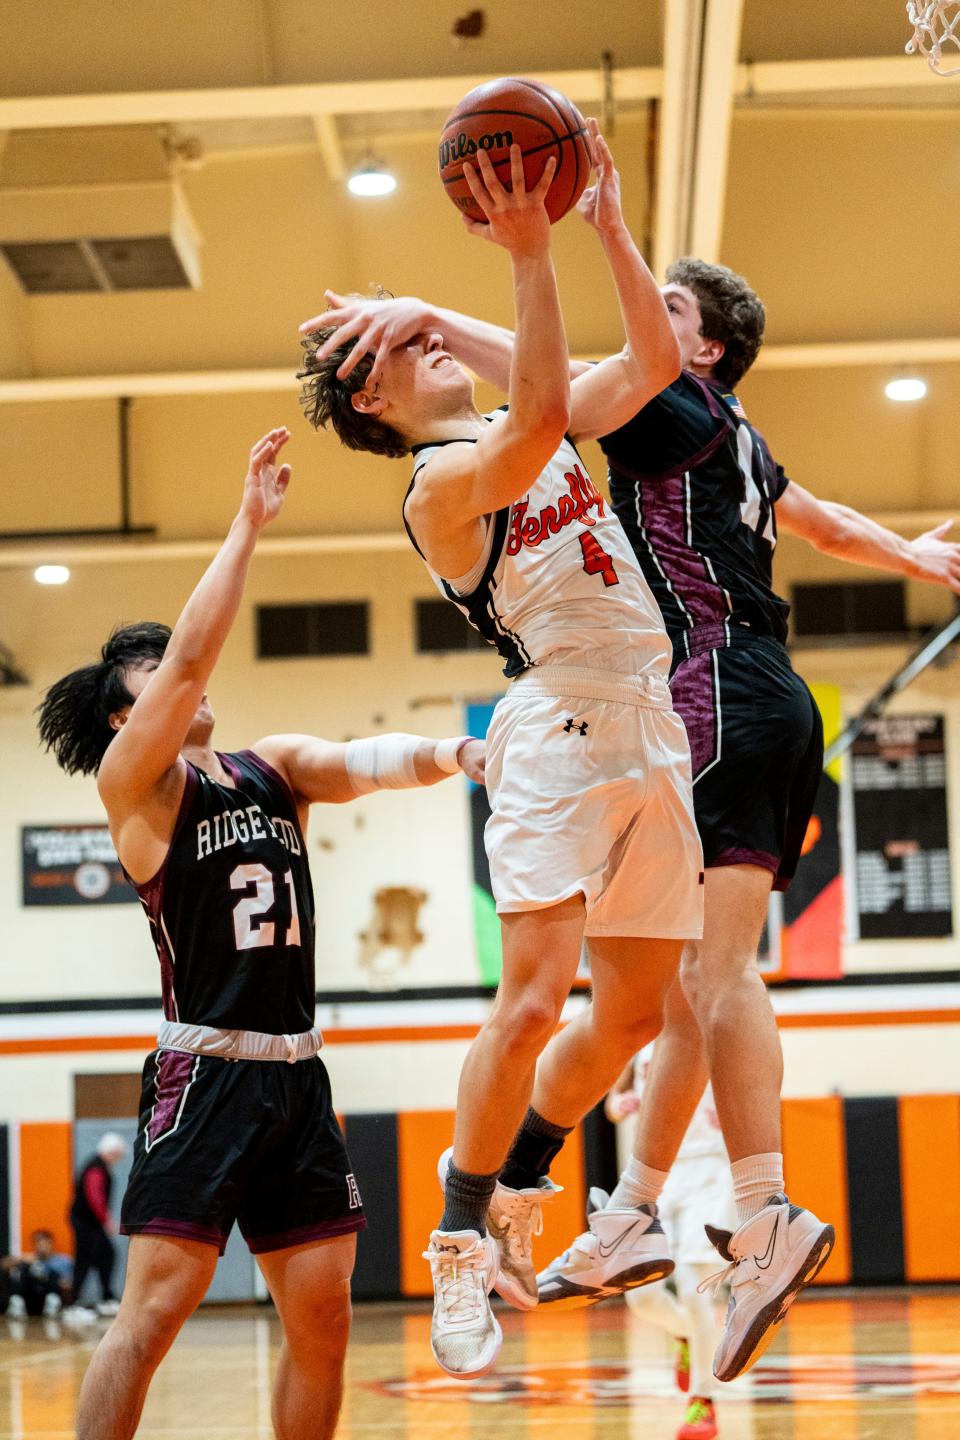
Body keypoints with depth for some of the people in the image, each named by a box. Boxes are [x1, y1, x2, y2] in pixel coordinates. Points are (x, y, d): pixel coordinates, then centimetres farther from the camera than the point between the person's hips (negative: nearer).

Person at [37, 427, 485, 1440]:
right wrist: (249, 523, -14)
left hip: (297, 1077, 6)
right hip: (204, 1073, -6)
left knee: (322, 1315, 6)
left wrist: (437, 754, -23)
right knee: (156, 1306, -12)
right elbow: (192, 653, -14)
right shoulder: (133, 781, -2)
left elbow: (361, 764, -3)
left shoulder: (273, 766, 15)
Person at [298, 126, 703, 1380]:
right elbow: (537, 426, -28)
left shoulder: (529, 434, 17)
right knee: (532, 1005, -16)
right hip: (560, 734, -8)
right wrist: (528, 254, -33)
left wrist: (610, 223, 8)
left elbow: (657, 360, 15)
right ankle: (460, 1244, -1)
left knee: (633, 1013, 10)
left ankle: (516, 1194, 27)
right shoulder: (440, 485, -8)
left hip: (649, 733, 8)